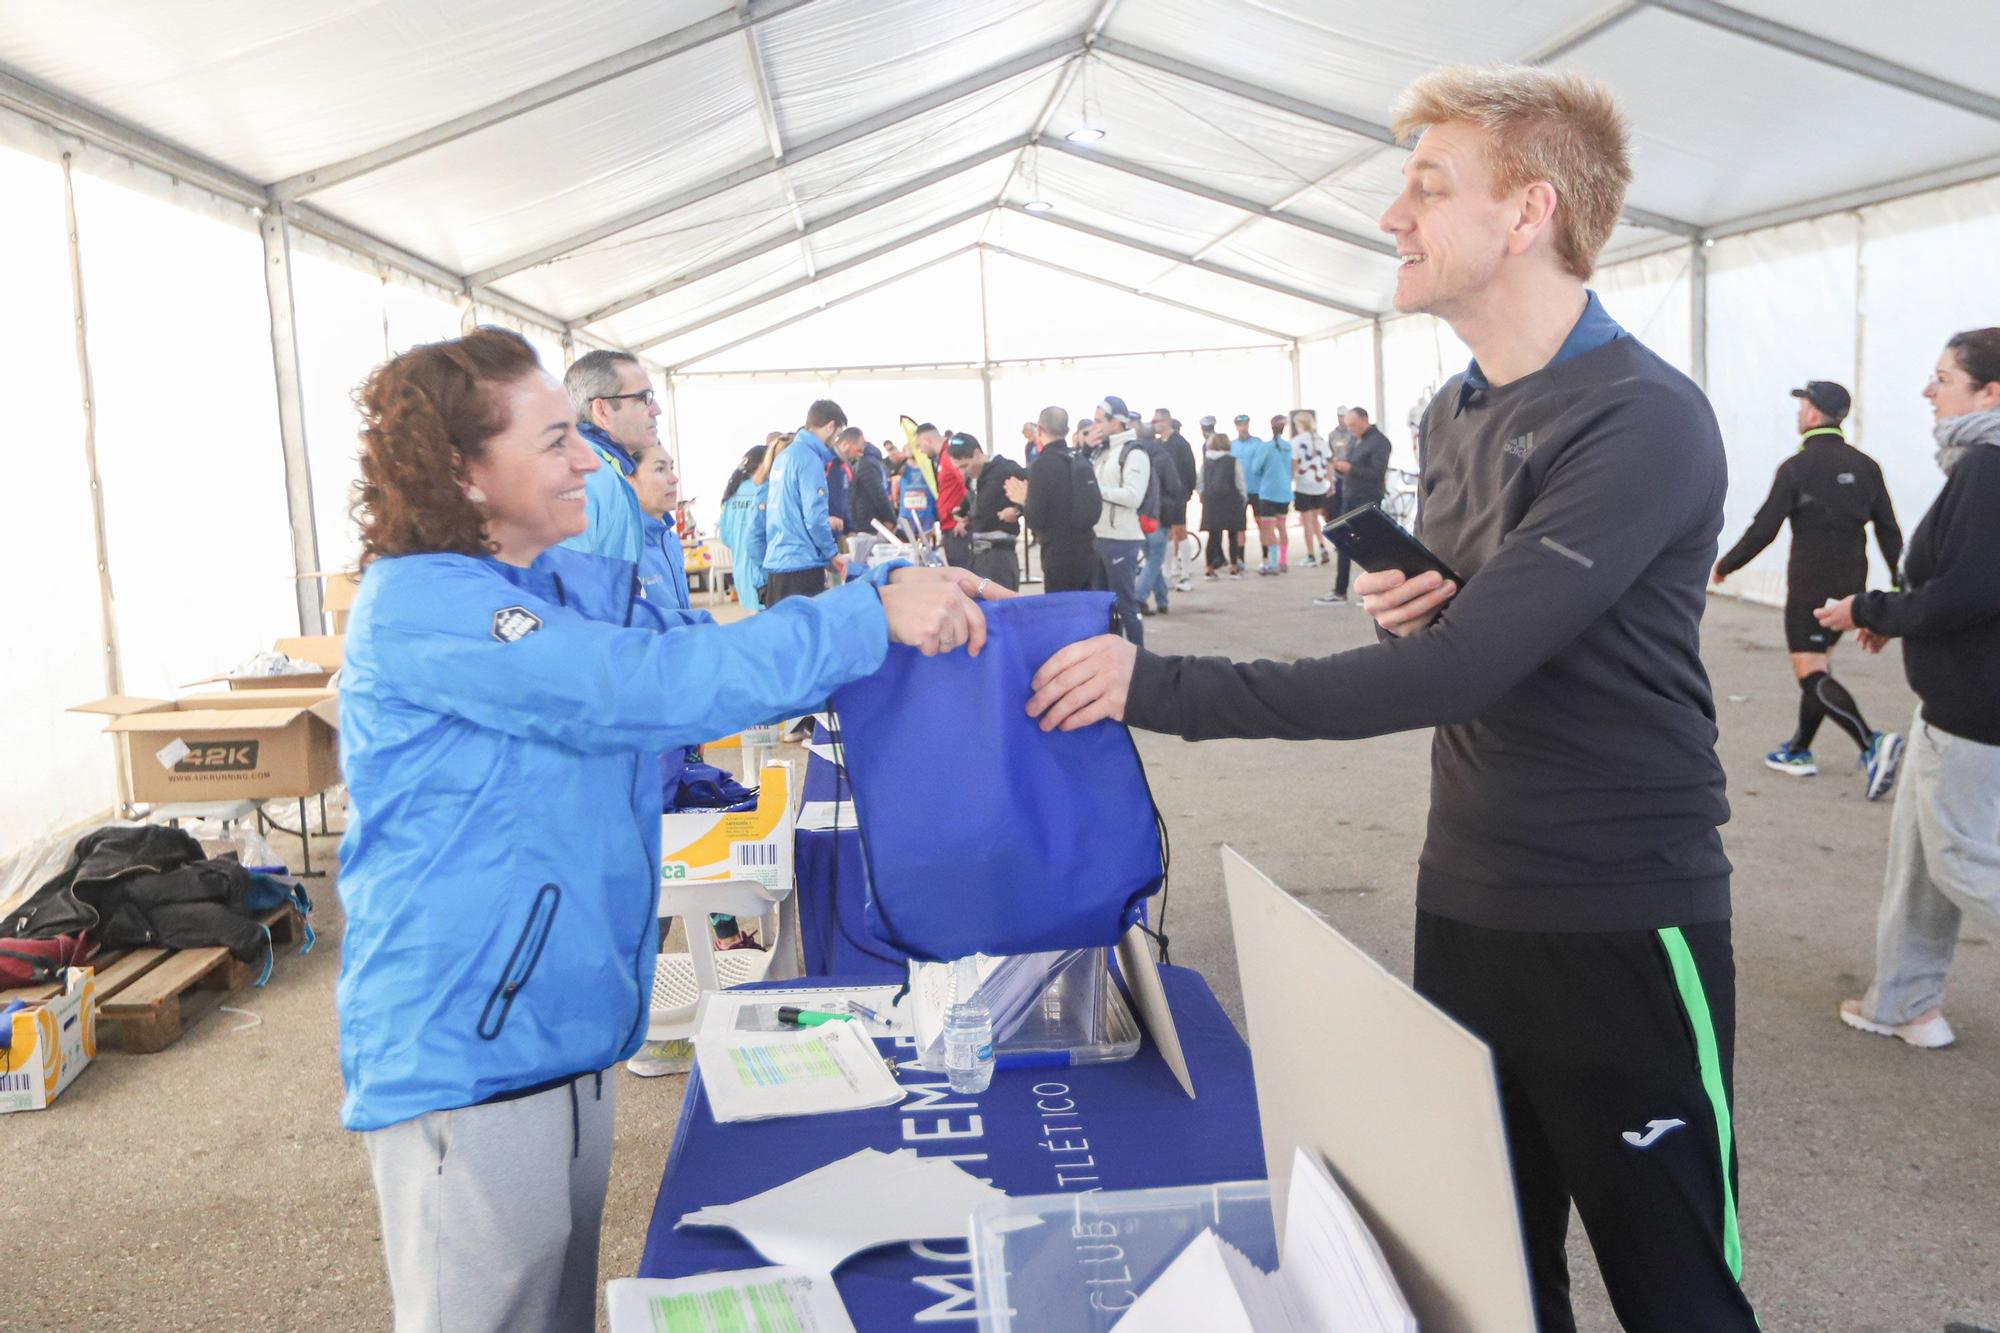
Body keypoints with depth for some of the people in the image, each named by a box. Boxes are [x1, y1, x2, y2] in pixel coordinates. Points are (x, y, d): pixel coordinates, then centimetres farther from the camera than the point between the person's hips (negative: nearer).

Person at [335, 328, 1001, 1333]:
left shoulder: (585, 585, 7)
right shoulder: (419, 606, -18)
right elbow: (646, 686, -27)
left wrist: (912, 600, -9)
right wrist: (870, 615, -24)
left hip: (570, 1029, 8)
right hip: (461, 1062, -8)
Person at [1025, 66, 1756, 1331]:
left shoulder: (1643, 422, -19)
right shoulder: (1454, 411, 9)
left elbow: (1459, 665, -26)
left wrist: (1159, 686, -24)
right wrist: (1405, 600, -3)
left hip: (1619, 925, -7)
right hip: (1466, 896, 7)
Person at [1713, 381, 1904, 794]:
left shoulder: (1796, 467, -10)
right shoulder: (1864, 466, 7)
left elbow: (1763, 529, -11)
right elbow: (1889, 530, 8)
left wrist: (1725, 565, 3)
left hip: (1810, 584, -7)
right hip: (1850, 584, 7)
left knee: (1811, 674, -7)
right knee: (1818, 665, 17)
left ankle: (1872, 743, -25)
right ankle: (1799, 752, 25)